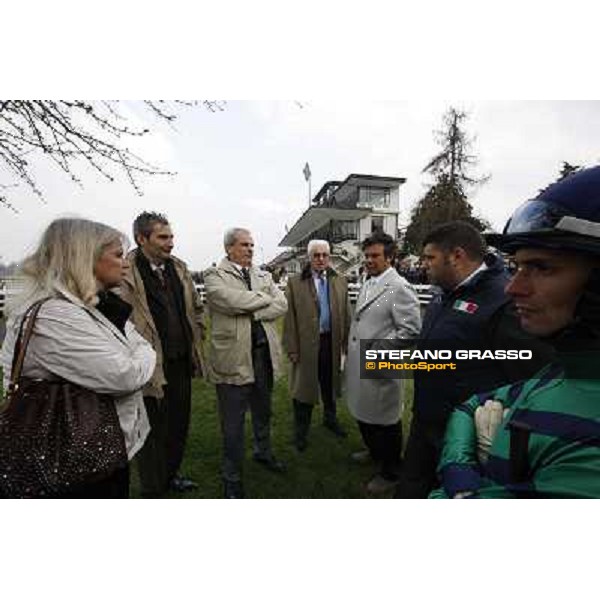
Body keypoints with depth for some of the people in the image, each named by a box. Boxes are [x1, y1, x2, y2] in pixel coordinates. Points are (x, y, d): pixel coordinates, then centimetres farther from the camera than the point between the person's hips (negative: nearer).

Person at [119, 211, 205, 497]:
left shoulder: (179, 267, 7)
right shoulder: (125, 274, -17)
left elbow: (196, 307, 17)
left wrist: (196, 337, 12)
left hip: (182, 361, 7)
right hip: (151, 367, -7)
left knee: (179, 423, 22)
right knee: (153, 432, 10)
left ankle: (170, 475, 45)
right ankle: (152, 490, 33)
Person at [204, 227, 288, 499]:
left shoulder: (263, 275, 11)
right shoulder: (214, 275, -5)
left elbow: (282, 305, -2)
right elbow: (231, 300, -23)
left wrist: (252, 312, -14)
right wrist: (264, 298, -9)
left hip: (264, 352, 6)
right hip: (234, 356, -5)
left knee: (263, 411, 24)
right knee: (233, 423, 9)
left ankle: (263, 452, 49)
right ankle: (232, 478, 30)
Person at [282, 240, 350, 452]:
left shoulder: (340, 281, 4)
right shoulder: (295, 283, -5)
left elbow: (346, 314, 5)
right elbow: (289, 318, -7)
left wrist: (347, 341, 2)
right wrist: (292, 348, -9)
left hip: (332, 341, 3)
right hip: (306, 343, -3)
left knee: (330, 384, 20)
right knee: (304, 386, 9)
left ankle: (330, 418, 44)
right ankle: (301, 430, 29)